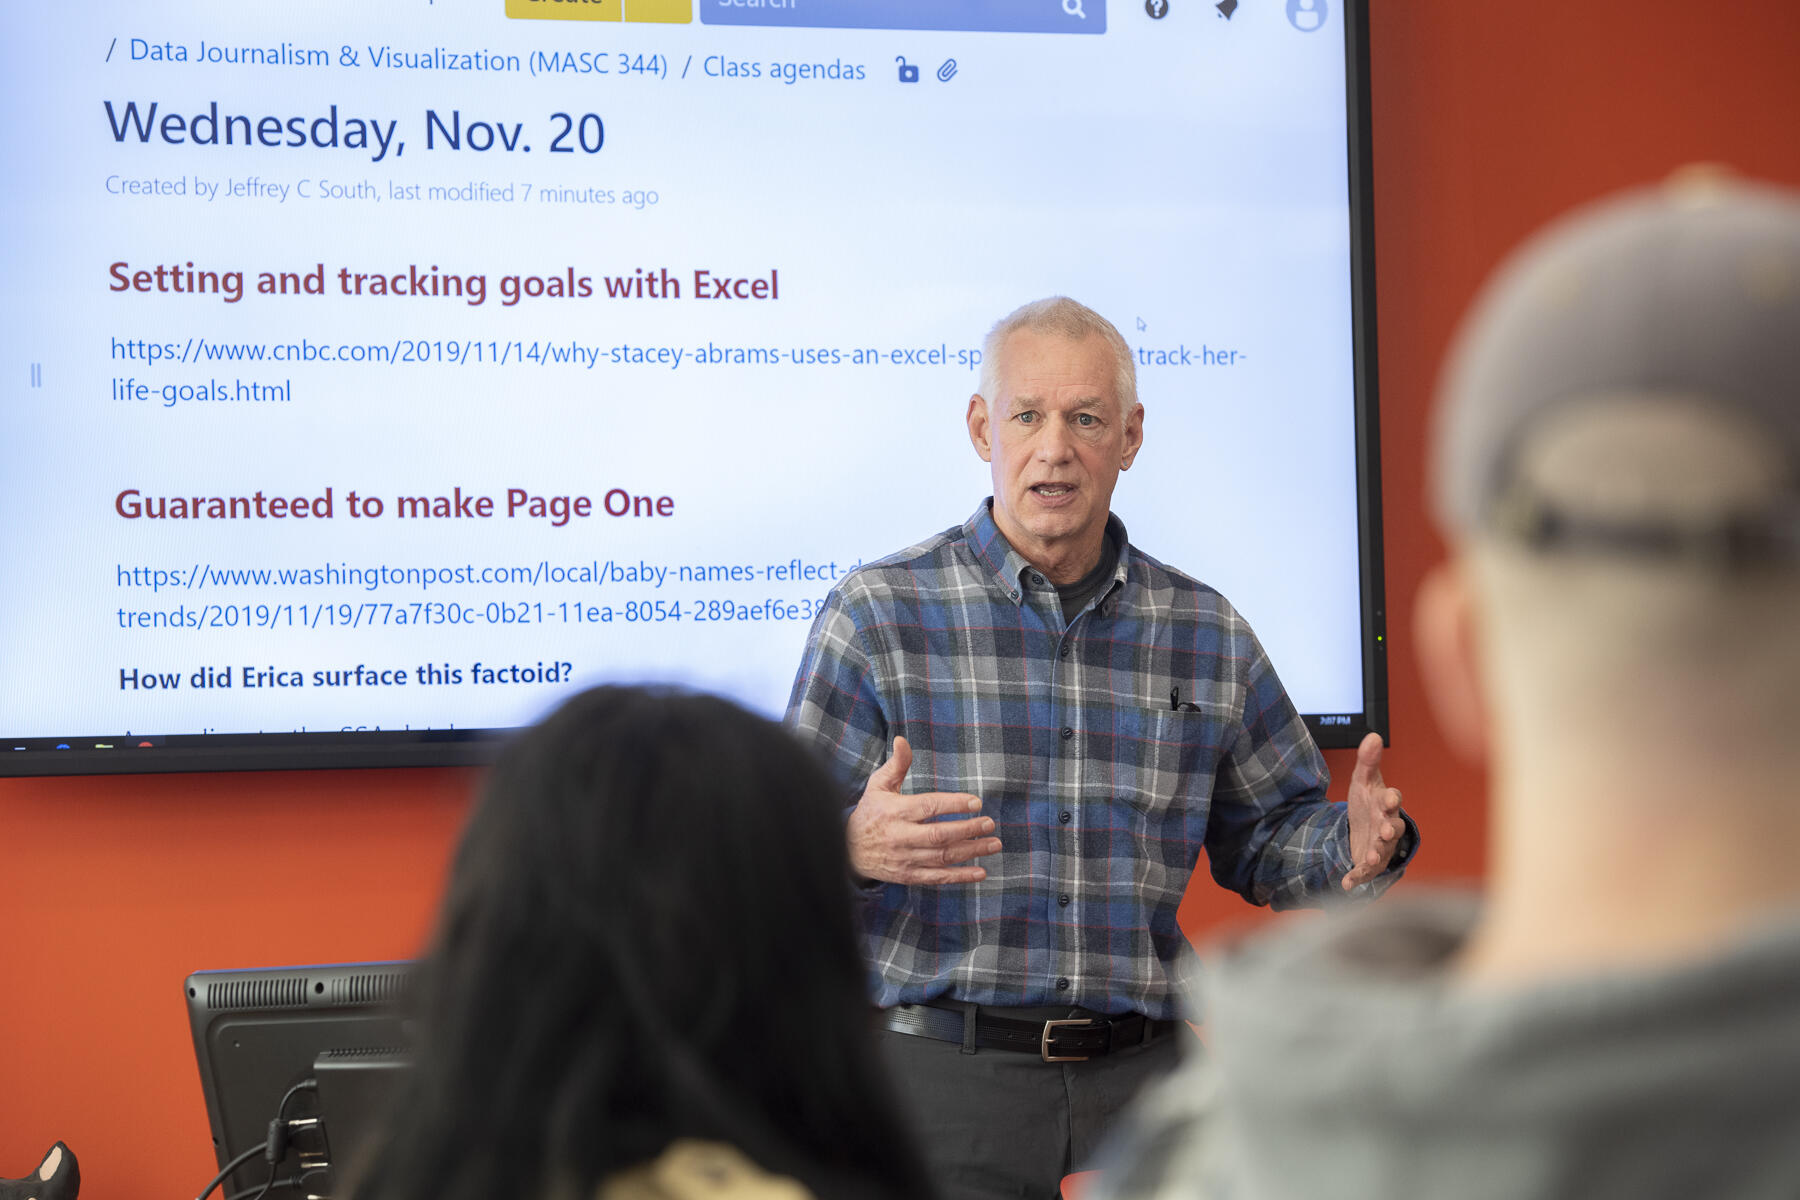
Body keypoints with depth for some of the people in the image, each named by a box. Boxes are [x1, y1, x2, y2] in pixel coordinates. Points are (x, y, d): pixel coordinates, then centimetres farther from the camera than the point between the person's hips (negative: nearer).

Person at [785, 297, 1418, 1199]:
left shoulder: (1204, 633, 10)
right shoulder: (879, 613, 0)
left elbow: (1264, 836, 16)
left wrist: (1351, 845, -6)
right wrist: (853, 847, -27)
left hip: (1139, 1076, 3)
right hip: (938, 1066, -3)